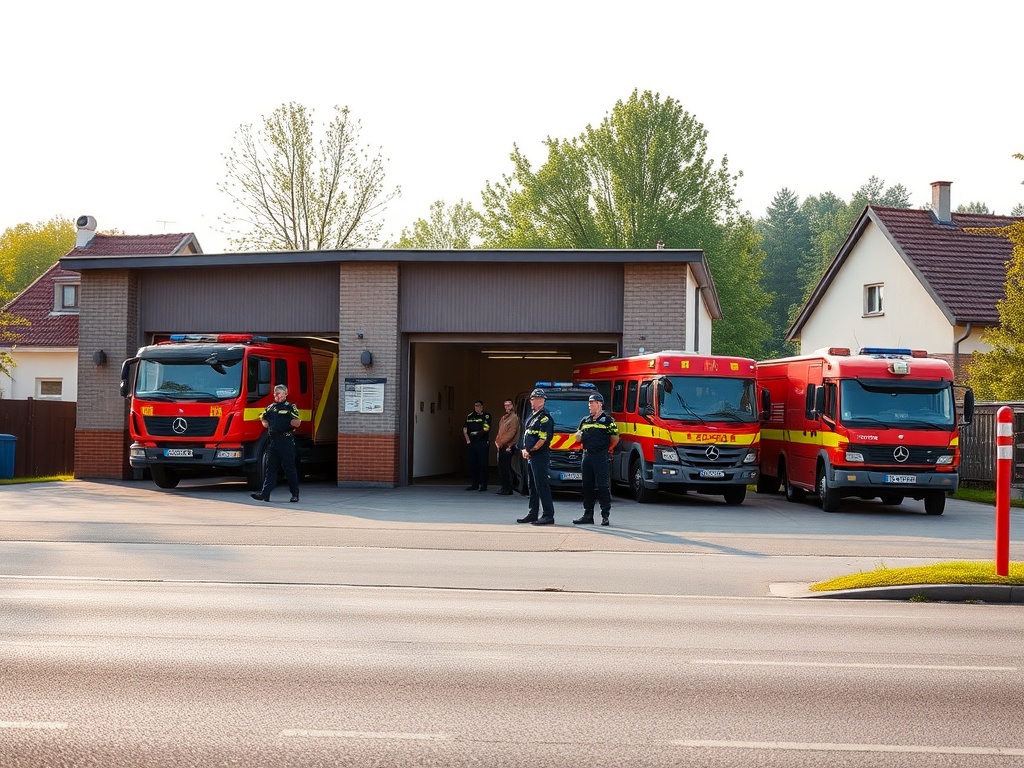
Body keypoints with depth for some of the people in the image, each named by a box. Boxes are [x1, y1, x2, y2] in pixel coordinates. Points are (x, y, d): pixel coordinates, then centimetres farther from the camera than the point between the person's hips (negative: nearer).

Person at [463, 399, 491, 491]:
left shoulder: (486, 416, 2)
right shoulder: (470, 416, 13)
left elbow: (486, 429, -8)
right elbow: (465, 429, 13)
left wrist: (476, 433, -6)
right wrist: (467, 439, 3)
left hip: (483, 443, -4)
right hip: (471, 443, 5)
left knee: (483, 464, -6)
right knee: (473, 464, 6)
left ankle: (483, 485, -3)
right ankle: (475, 484, 13)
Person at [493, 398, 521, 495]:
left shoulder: (514, 418, -7)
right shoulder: (503, 418, 22)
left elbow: (511, 433, -15)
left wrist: (501, 442, -16)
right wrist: (497, 441, 7)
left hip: (507, 447, -9)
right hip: (501, 447, 9)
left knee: (505, 468, -10)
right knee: (501, 468, 8)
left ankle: (508, 489, -8)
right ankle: (505, 488, 13)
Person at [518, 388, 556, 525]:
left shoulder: (545, 417, -10)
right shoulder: (531, 417, 19)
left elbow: (542, 439, -16)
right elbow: (526, 436, 22)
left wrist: (530, 451, -8)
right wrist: (525, 450, 6)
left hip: (540, 456, -10)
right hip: (531, 457, 10)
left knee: (541, 486, -11)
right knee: (532, 487, 14)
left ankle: (548, 515, -11)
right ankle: (533, 514, 21)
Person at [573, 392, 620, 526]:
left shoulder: (608, 420, 0)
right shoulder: (585, 420, 18)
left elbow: (615, 438, 2)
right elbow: (578, 437, 23)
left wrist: (608, 449, 7)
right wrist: (578, 435, 1)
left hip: (601, 457, -6)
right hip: (587, 456, 6)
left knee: (603, 487, -7)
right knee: (587, 486, 8)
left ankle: (605, 515, -5)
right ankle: (588, 515, 14)